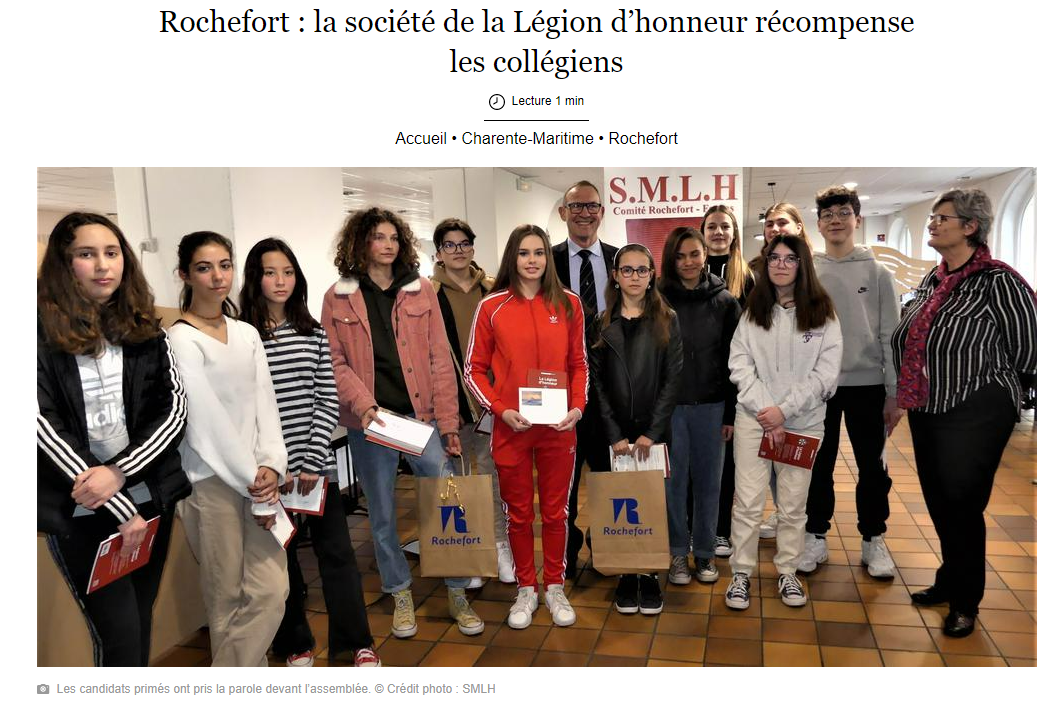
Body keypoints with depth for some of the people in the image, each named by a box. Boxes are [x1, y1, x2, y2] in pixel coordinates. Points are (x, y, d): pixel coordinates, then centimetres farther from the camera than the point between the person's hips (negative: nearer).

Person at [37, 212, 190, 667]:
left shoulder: (146, 332, 7)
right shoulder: (42, 332, -6)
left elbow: (175, 409, 1)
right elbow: (45, 428, -12)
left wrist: (119, 471, -15)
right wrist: (119, 510, -14)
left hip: (150, 499, 4)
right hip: (80, 512, -4)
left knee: (142, 624, 15)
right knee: (119, 641, -3)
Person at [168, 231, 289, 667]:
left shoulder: (247, 334, 10)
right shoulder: (181, 340, -10)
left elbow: (265, 403, 4)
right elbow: (207, 422, -14)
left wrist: (271, 467, -9)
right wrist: (253, 482, -12)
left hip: (258, 478, 6)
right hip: (211, 482, -5)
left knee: (272, 590, 4)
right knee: (227, 598, 6)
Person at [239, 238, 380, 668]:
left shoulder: (314, 333, 6)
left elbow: (327, 401, 3)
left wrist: (313, 462, -6)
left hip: (316, 464, 2)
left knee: (337, 552, 6)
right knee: (280, 558, 11)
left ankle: (358, 643, 19)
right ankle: (295, 644, 29)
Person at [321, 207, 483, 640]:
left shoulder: (421, 290, 4)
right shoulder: (338, 298, 3)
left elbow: (440, 358, 2)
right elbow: (335, 362, 0)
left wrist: (447, 420, -1)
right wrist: (362, 404, -16)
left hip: (420, 414, 0)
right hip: (369, 421, 0)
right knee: (382, 515, 12)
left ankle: (457, 594, 18)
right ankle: (400, 595, 30)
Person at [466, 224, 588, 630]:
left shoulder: (568, 304, 3)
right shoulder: (492, 307, -2)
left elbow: (579, 365, 8)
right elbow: (474, 369, 1)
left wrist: (578, 407, -7)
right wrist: (500, 410, -12)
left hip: (559, 428, 1)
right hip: (511, 428, -1)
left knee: (555, 512, 11)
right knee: (519, 513, 11)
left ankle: (555, 587, 29)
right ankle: (526, 589, 28)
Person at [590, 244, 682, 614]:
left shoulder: (667, 320, 4)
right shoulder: (603, 323, 5)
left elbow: (673, 378, -2)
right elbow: (597, 381, 1)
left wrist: (651, 432, -11)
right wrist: (615, 434, -8)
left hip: (656, 430, 0)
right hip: (615, 432, 1)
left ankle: (650, 575, 18)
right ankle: (626, 575, 18)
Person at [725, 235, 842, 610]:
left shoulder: (822, 313, 0)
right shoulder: (753, 311, 5)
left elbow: (825, 373, -5)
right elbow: (740, 365, -1)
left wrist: (785, 410, -12)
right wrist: (765, 411, -11)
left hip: (803, 421, 0)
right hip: (754, 418, 1)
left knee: (793, 505, 9)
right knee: (747, 502, 1)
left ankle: (787, 572, 27)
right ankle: (741, 574, 15)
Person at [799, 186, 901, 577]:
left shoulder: (877, 272, 2)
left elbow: (890, 336, 0)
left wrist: (894, 394, -4)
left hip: (867, 384, 0)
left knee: (873, 467, 8)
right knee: (818, 466, 9)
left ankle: (874, 540, 24)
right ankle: (816, 537, 22)